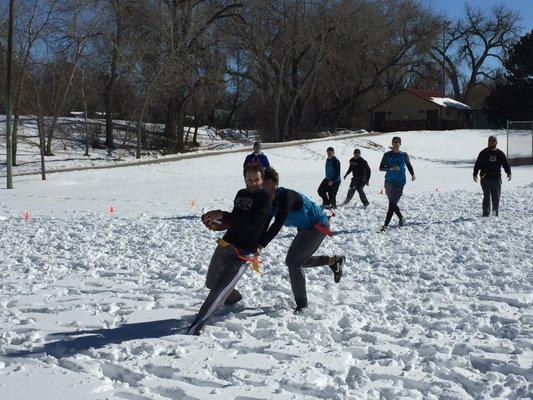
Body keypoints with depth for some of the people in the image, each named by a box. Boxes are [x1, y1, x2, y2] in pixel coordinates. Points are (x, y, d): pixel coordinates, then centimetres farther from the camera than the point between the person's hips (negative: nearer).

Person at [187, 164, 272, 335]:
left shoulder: (265, 198, -9)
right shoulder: (241, 194, 14)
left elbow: (250, 221, -23)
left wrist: (222, 215, -26)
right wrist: (217, 221, 6)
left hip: (242, 252, -8)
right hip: (225, 244, 9)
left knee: (219, 289, -17)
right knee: (211, 283, 22)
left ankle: (196, 325, -15)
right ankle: (234, 298, 48)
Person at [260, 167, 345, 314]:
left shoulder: (286, 196, -29)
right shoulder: (269, 202, -2)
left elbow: (278, 224, -37)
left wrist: (260, 245, -41)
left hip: (319, 226, -10)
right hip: (305, 229, 10)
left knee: (293, 262, -16)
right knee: (297, 261, 14)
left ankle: (301, 304, -5)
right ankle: (334, 261, 27)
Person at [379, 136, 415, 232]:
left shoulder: (404, 155, 5)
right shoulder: (387, 155, 4)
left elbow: (409, 165, 22)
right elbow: (381, 168, 1)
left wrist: (412, 174, 7)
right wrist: (390, 168, -16)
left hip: (399, 183, -3)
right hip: (389, 183, 3)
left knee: (392, 204, -11)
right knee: (392, 203, 12)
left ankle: (385, 225, -12)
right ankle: (401, 218, 35)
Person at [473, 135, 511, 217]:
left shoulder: (500, 153, 12)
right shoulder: (483, 153, 5)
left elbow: (506, 164, 13)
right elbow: (477, 164, 3)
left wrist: (508, 173, -1)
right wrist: (475, 174, -5)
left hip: (496, 178, 2)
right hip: (485, 178, -2)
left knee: (496, 197, 3)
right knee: (487, 196, -5)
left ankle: (495, 213, 11)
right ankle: (486, 213, -2)